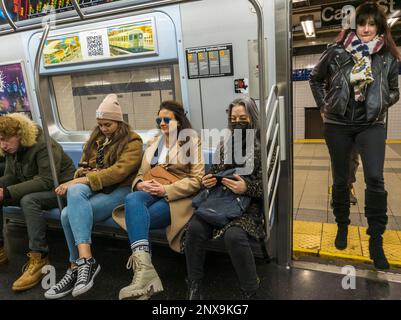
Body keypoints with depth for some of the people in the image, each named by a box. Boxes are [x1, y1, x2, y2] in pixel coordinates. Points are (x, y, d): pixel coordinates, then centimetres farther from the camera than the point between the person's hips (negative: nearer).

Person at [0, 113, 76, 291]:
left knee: (29, 201, -34)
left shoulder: (44, 145, -22)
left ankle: (39, 258, -27)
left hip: (59, 188, -9)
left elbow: (47, 181, -29)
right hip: (32, 189, 9)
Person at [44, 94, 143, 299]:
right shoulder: (96, 138, 18)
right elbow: (84, 165, 16)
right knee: (75, 192, -31)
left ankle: (78, 266, -13)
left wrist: (85, 180, -24)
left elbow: (119, 171, -17)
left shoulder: (132, 142, -3)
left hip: (117, 190, -6)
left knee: (69, 214, -28)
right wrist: (78, 181, -7)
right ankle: (85, 260, -32)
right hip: (90, 188, 6)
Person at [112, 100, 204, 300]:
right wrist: (140, 184, -5)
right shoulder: (154, 143, 23)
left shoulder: (191, 141, 4)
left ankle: (142, 269, -22)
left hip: (177, 196, -4)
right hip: (151, 192, 5)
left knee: (137, 218, -30)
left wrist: (166, 189, -16)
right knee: (132, 199, -33)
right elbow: (142, 173, 21)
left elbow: (197, 180, -5)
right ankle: (144, 269, -45)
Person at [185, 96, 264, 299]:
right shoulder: (225, 144, 15)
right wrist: (207, 180, -1)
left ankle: (250, 291, -10)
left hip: (248, 205, -4)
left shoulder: (262, 147, -1)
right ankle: (194, 288, -7)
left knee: (233, 235, -34)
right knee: (195, 228, -24)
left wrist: (246, 187, -23)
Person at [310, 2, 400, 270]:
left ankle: (376, 242, 3)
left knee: (375, 179, -14)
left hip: (371, 126, 0)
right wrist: (324, 105, 5)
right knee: (341, 179, 9)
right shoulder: (337, 52, -2)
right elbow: (316, 79, 12)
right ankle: (342, 226, 30)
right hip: (338, 125, 0)